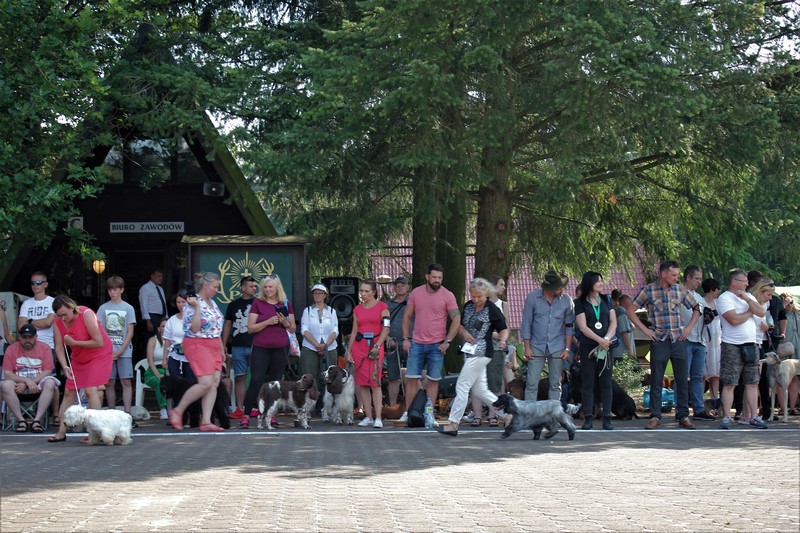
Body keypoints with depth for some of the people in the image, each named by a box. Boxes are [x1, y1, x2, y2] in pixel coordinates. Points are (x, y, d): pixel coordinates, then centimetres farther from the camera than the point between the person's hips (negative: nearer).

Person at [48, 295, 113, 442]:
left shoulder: (86, 314, -26)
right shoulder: (58, 322, -9)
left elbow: (99, 342, -27)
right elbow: (59, 347, -9)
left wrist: (74, 342, -23)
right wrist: (65, 366, -25)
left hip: (99, 355, -7)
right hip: (78, 358, 7)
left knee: (91, 390, -19)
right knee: (69, 392, 4)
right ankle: (61, 433, 10)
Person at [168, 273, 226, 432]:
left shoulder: (212, 303, 16)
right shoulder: (192, 303, -10)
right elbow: (194, 329, -17)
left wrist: (221, 349, 20)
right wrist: (196, 308, -25)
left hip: (214, 347, 9)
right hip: (197, 345, -9)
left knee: (214, 383, -1)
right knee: (205, 383, -16)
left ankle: (206, 421, -2)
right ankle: (177, 411, -2)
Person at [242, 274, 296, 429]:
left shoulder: (286, 304, 9)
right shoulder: (257, 303, 3)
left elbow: (293, 329, 13)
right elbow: (250, 328, -1)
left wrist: (285, 322, -8)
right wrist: (268, 322, -14)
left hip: (280, 348, 2)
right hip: (260, 348, -2)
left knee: (275, 381, 3)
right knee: (256, 381, -9)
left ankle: (271, 415, 10)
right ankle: (246, 416, -8)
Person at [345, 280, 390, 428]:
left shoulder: (382, 307, 1)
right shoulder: (357, 309, 13)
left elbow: (385, 329, -4)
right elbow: (354, 331, 15)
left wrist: (377, 346, -13)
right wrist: (348, 351, 10)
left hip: (375, 345, -4)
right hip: (358, 346, 4)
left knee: (375, 382, -13)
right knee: (362, 383, 2)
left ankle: (378, 418, -14)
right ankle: (368, 417, 6)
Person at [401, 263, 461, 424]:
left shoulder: (448, 296, -4)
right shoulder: (416, 293, 4)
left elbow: (456, 319, -5)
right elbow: (407, 316, 10)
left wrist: (447, 341, -10)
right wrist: (406, 338, 3)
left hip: (437, 345, -2)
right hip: (416, 344, 2)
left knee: (433, 380, 3)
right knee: (411, 379, 1)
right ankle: (407, 413, 7)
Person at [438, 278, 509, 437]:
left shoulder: (492, 310, -8)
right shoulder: (468, 306, 10)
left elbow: (504, 329, -3)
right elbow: (460, 325, 19)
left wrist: (502, 340, -24)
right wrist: (464, 333, -2)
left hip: (481, 352, -8)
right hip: (469, 351, 8)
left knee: (462, 386, -10)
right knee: (479, 390, 11)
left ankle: (453, 423, -8)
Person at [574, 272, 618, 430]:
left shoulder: (606, 300, 13)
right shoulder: (580, 303, 2)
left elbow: (613, 322, 7)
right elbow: (583, 327, -6)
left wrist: (607, 339, -10)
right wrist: (600, 340, -15)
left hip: (606, 347, 3)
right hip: (588, 347, -3)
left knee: (606, 382, 0)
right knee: (587, 383, -3)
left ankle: (607, 418, 1)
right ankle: (588, 418, -1)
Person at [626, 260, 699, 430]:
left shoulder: (680, 289, 8)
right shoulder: (648, 290, -2)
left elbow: (696, 309, 19)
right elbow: (630, 310, 0)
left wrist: (689, 327, 6)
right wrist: (645, 330, -5)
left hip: (678, 340, 3)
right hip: (659, 340, -3)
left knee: (682, 379, 4)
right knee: (656, 381, 0)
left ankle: (683, 416, 12)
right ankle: (655, 416, 7)